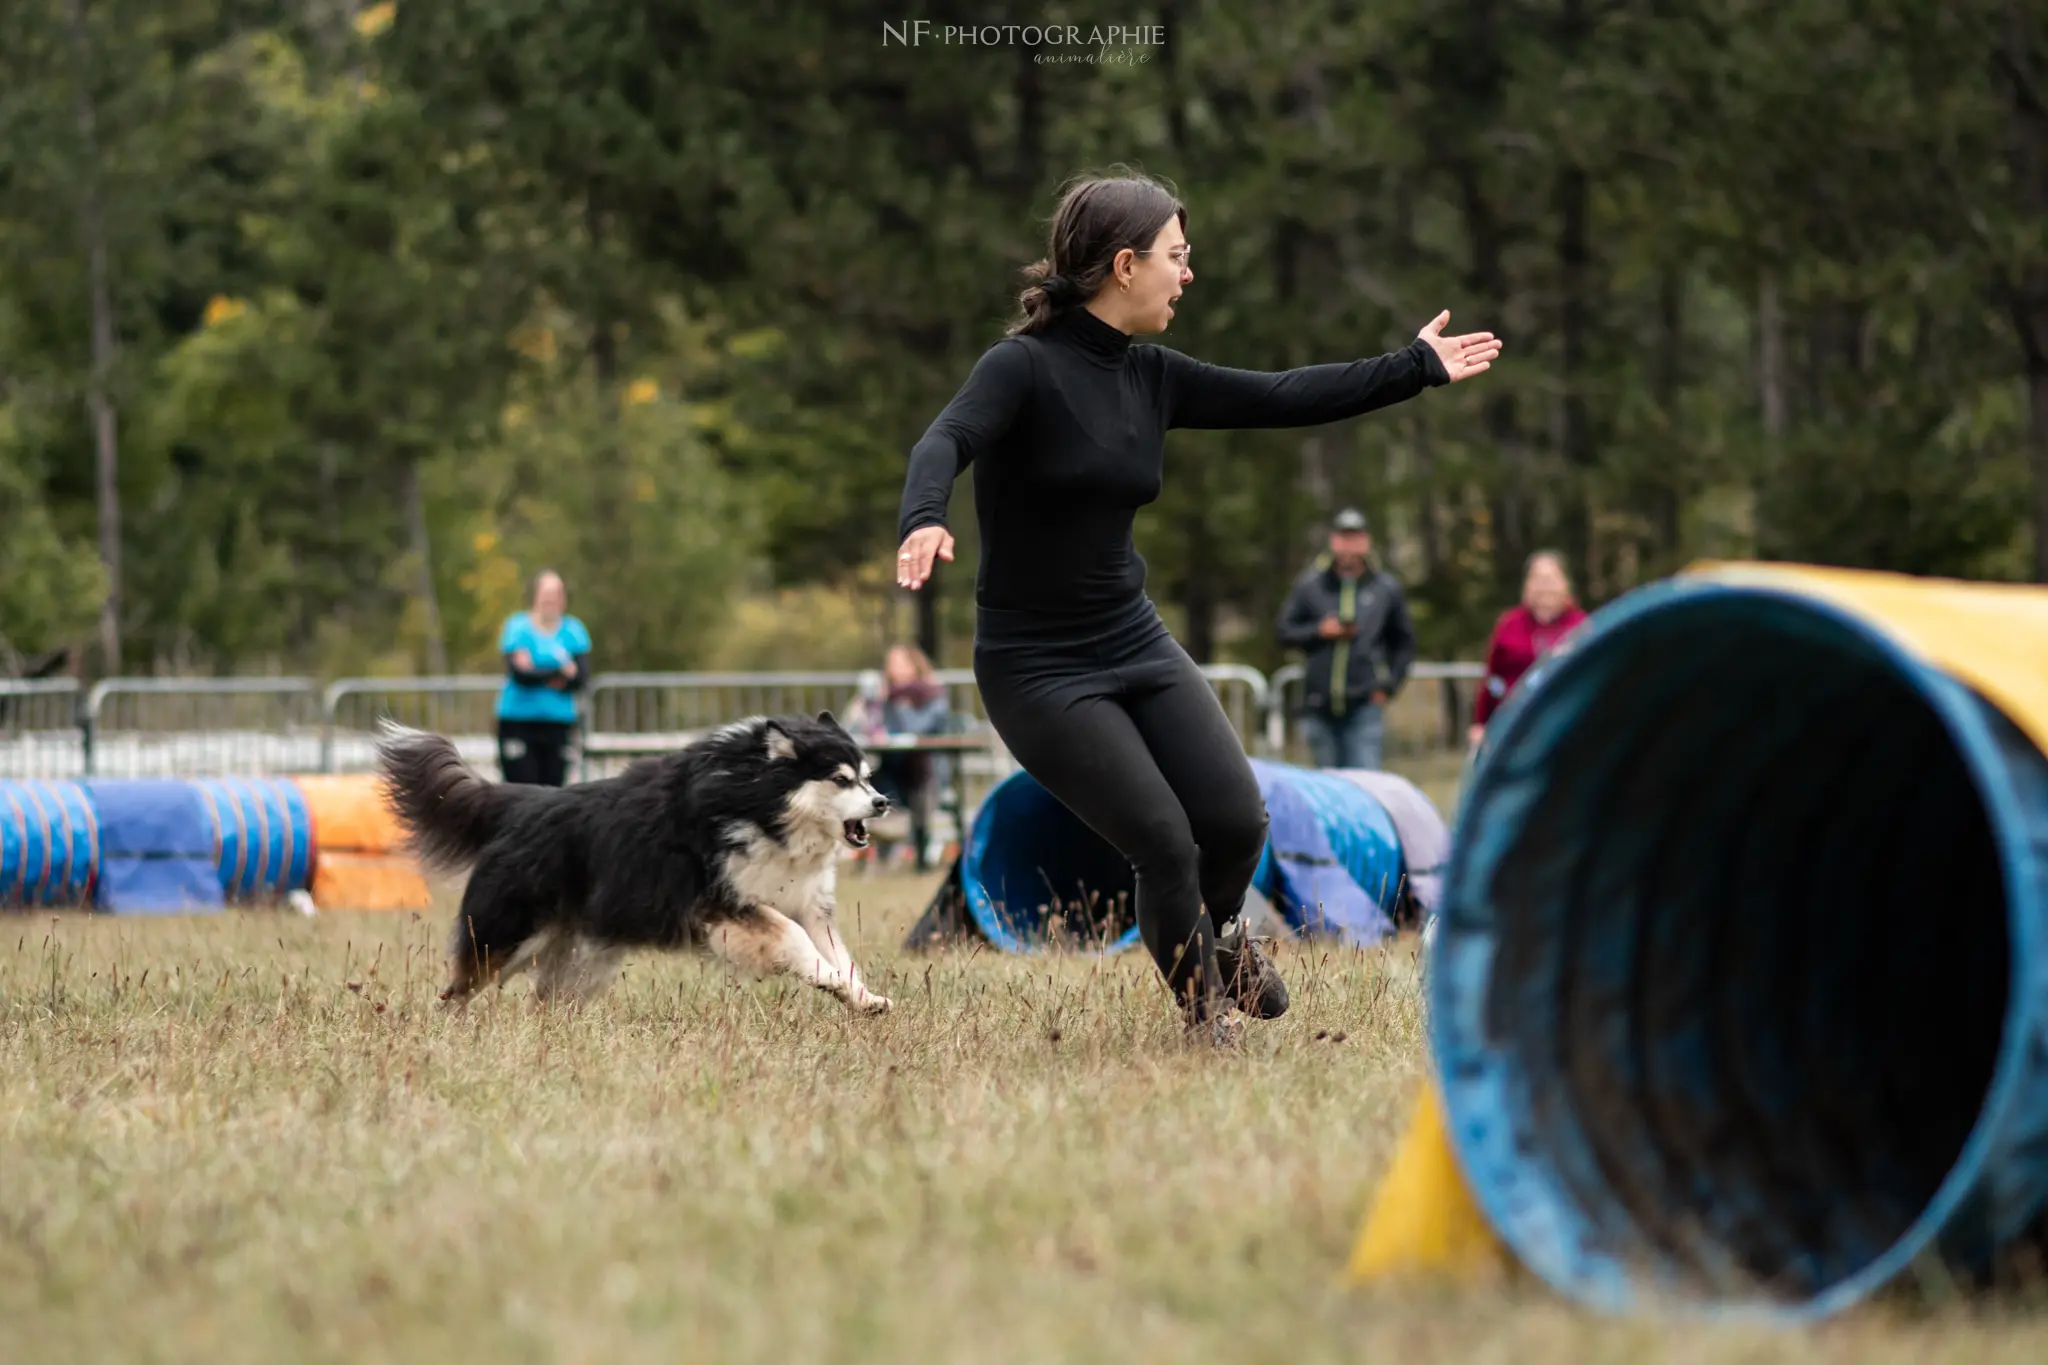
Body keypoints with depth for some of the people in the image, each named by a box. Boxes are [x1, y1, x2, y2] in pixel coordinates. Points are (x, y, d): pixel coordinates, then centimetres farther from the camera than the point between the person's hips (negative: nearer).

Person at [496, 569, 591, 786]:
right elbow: (519, 673, -15)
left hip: (558, 723, 3)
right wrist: (560, 672, -15)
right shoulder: (518, 628, -2)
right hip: (518, 721, -3)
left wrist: (538, 674, -16)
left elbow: (581, 677, -3)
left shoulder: (574, 631, 6)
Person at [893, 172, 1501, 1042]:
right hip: (1037, 666, -6)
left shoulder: (1150, 377, 5)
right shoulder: (1024, 367, -16)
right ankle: (1204, 1011, 16)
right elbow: (947, 441, -32)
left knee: (1237, 823, -2)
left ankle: (1220, 933, 34)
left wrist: (1418, 367, 15)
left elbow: (1282, 399, 12)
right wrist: (923, 521, -54)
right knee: (1165, 844, -11)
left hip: (1135, 643, 7)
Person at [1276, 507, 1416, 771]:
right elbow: (1285, 631, 9)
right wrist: (1319, 631, -8)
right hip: (1320, 705, 2)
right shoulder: (1310, 585, 6)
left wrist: (1387, 686, 2)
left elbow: (1404, 643, 13)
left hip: (1365, 706, -2)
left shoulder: (1386, 588, 6)